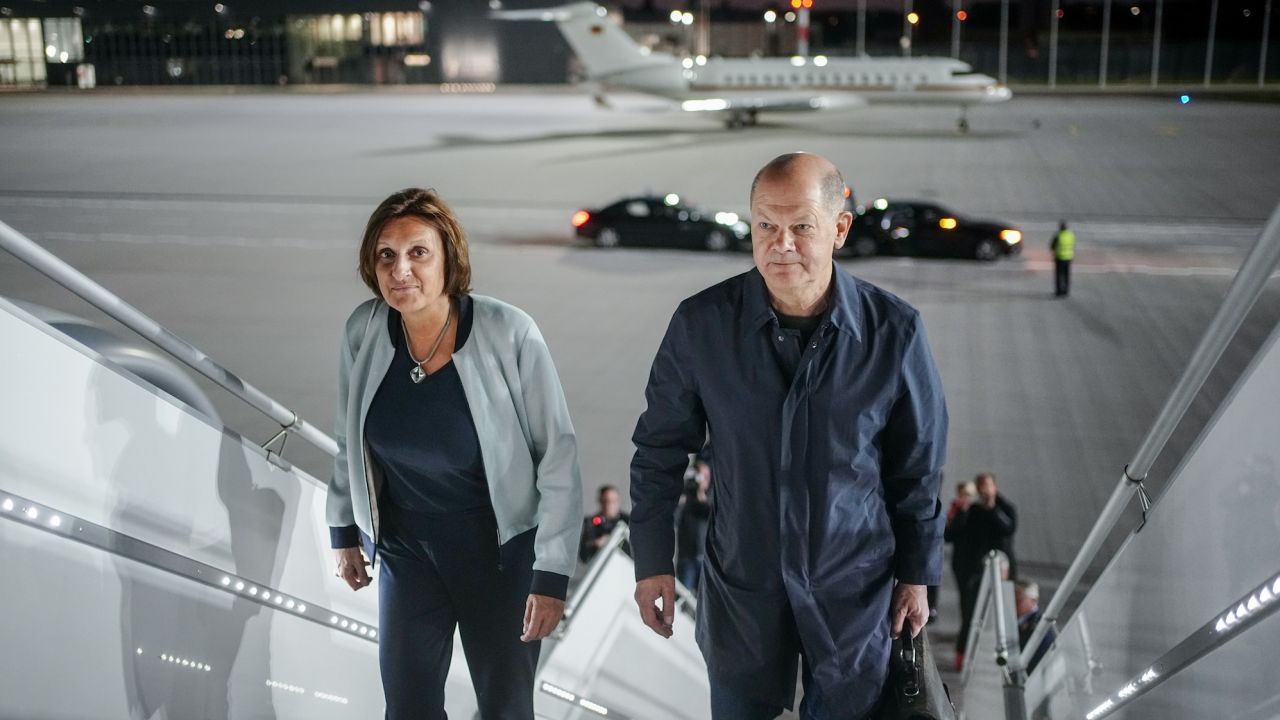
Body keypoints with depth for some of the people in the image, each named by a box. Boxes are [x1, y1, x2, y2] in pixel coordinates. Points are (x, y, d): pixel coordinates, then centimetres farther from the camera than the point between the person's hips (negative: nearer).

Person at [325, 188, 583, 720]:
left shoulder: (508, 333, -22)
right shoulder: (363, 331, -11)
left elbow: (558, 455, -16)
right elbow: (349, 440, 6)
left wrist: (553, 574, -17)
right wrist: (343, 530, 12)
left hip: (500, 551, -2)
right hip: (406, 549, 3)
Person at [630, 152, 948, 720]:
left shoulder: (893, 331, -14)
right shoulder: (701, 323, -14)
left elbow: (917, 467, -2)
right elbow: (660, 450, -2)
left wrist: (917, 573, 5)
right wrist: (652, 562, 0)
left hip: (855, 588, 0)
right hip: (740, 586, 1)